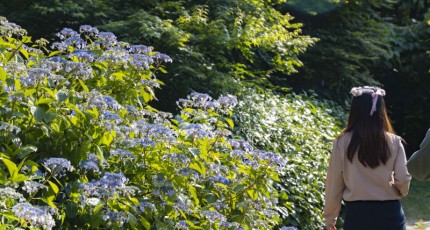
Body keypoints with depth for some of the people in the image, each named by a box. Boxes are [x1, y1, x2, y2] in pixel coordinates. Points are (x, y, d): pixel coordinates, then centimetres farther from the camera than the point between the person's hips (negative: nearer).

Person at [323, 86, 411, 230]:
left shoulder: (343, 143, -4)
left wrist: (330, 217, 11)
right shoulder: (394, 142, -3)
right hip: (389, 213, 0)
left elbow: (334, 182, 0)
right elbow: (403, 179, -4)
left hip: (357, 213, 0)